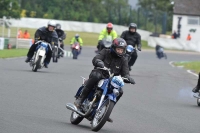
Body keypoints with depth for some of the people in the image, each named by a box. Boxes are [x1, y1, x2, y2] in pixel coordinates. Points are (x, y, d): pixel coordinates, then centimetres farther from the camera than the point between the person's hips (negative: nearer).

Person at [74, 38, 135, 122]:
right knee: (96, 76, -39)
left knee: (119, 91, -23)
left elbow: (125, 73, 1)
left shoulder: (123, 61, 11)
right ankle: (81, 98, -33)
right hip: (100, 73, -3)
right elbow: (95, 59, -12)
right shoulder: (105, 52, 3)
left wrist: (128, 78, -25)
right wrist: (99, 62, -38)